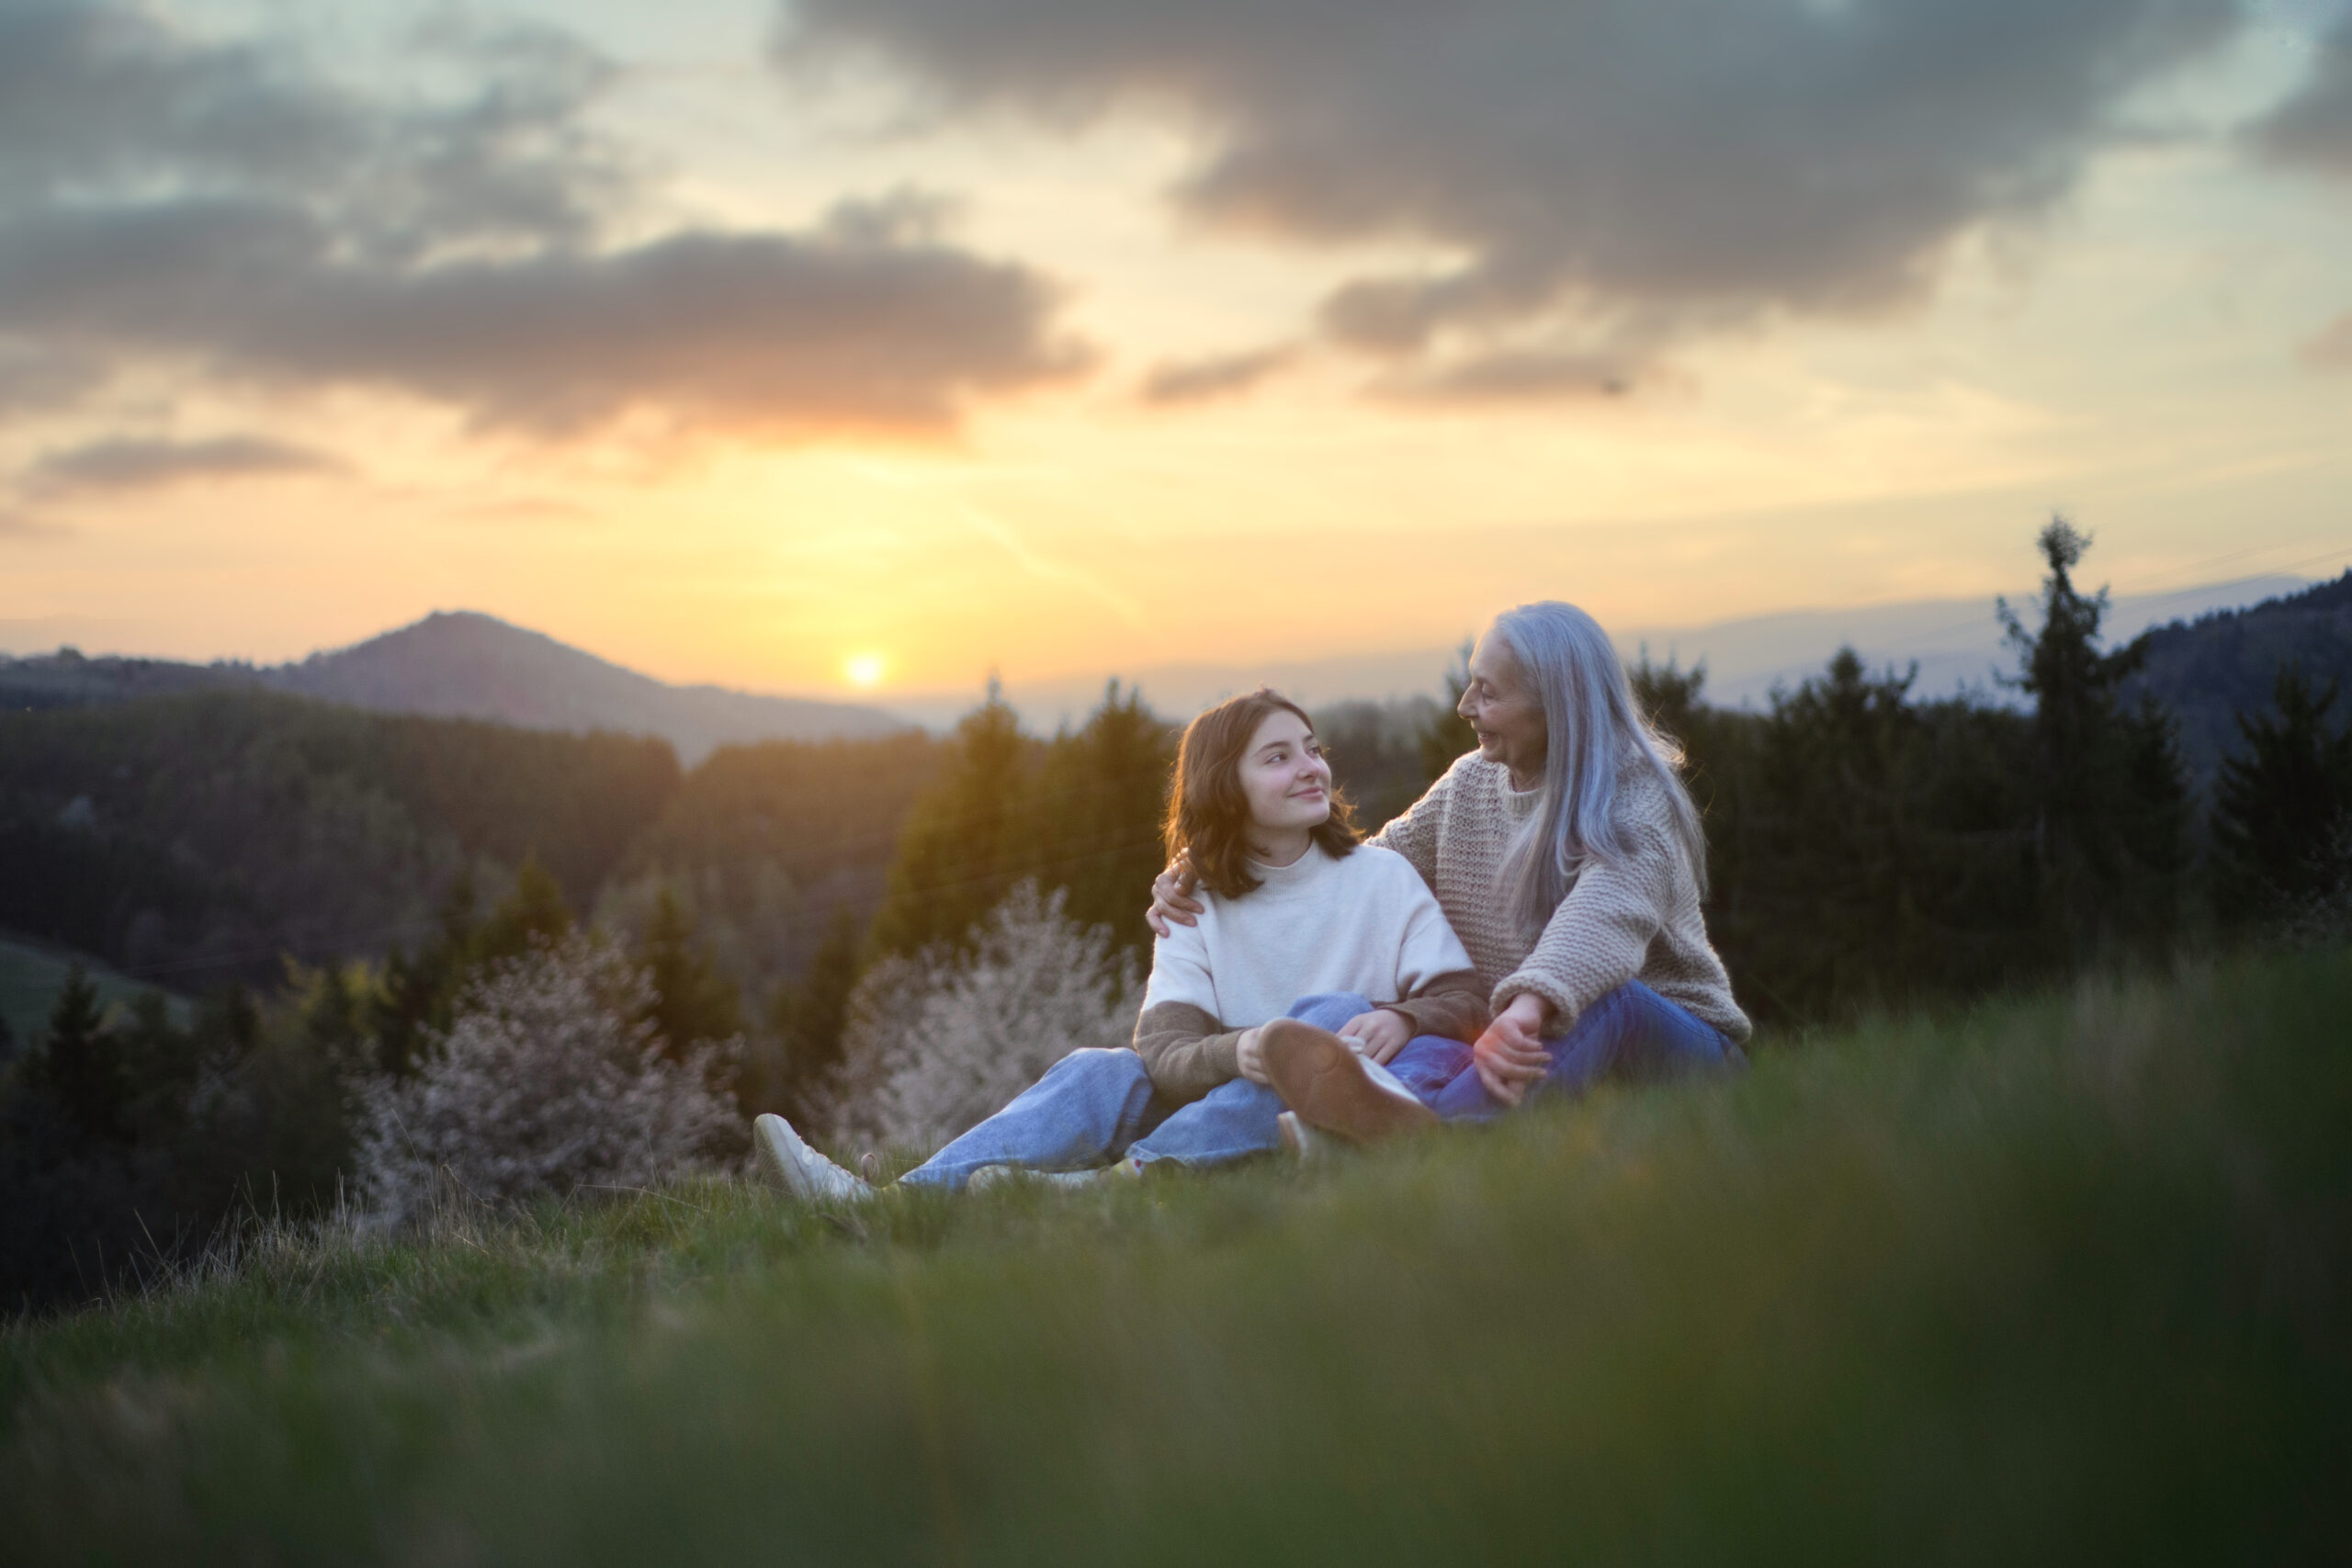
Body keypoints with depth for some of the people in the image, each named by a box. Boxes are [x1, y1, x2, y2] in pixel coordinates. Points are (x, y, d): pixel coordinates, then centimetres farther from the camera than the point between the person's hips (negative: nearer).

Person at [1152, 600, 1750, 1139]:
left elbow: (1603, 914, -35)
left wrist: (1528, 1011, -55)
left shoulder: (1634, 796, -14)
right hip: (1533, 1050, 5)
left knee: (1609, 995, -40)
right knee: (1420, 1056, -26)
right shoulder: (1470, 784, 9)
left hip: (1672, 1038, -5)